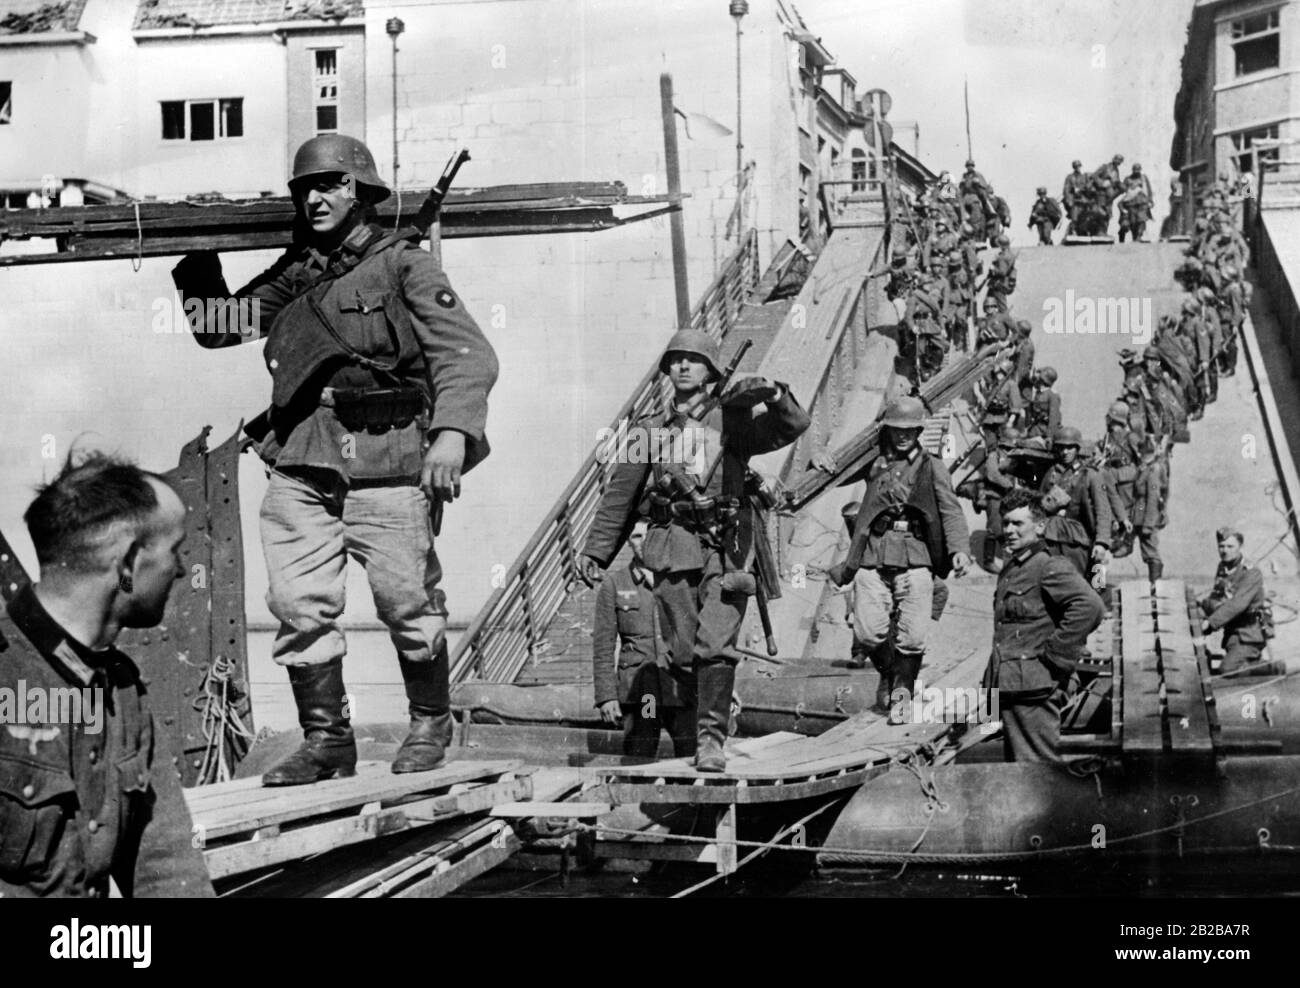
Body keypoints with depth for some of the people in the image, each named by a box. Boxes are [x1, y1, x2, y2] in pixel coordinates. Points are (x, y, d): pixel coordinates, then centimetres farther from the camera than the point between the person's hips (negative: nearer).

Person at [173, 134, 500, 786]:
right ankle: (326, 741, 10)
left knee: (406, 601, 0)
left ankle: (430, 724, 22)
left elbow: (467, 355, -5)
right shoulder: (292, 276, 20)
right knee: (299, 604, -3)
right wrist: (196, 265, 17)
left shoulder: (404, 266, 6)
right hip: (299, 466, 4)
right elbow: (216, 328, 29)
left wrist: (453, 431, -20)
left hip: (385, 463, -4)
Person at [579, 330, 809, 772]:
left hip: (725, 546, -3)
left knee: (716, 644, -13)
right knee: (683, 653, 3)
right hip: (673, 548, 3)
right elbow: (620, 493, 16)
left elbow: (794, 425, -5)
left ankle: (711, 738, -11)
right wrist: (595, 549, 12)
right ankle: (712, 711, 26)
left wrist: (772, 394, -25)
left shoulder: (731, 419, 7)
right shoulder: (651, 430, 15)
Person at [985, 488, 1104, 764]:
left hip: (1035, 688, -10)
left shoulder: (1050, 568, -10)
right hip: (1011, 687, 10)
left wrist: (1056, 656, -21)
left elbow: (1089, 605, -26)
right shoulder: (1009, 570, 18)